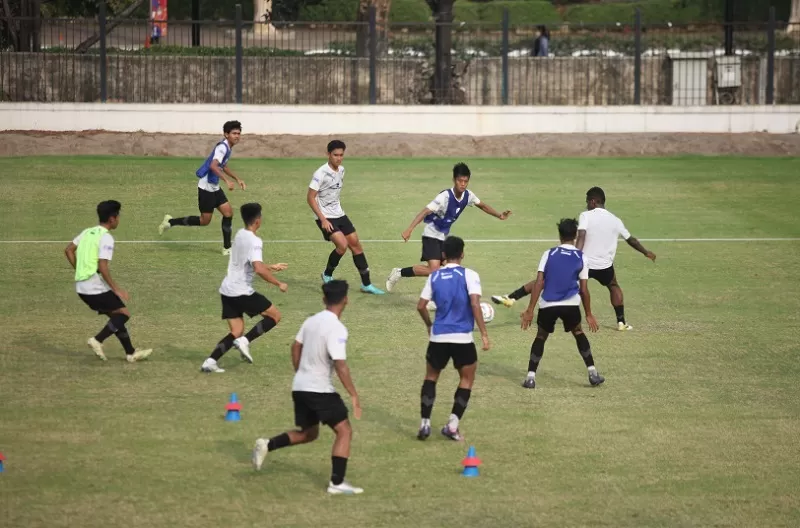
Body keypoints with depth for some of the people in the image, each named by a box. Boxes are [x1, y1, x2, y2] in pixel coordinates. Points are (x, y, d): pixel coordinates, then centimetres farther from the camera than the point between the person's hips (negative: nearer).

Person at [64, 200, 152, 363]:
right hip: (96, 287, -9)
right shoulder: (106, 238, -13)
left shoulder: (87, 232, 12)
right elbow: (103, 267, -20)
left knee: (115, 316, 16)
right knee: (123, 314, 0)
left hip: (81, 287, 9)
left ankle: (131, 353, 16)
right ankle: (97, 340, -13)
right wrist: (116, 289, -15)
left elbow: (69, 250, 16)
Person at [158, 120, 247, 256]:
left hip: (214, 187, 9)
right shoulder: (222, 147, -21)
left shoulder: (228, 147, 10)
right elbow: (213, 166, -37)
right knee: (205, 220, -1)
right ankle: (171, 222, 15)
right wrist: (227, 181, -44)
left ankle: (227, 248, 5)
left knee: (228, 212, 0)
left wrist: (237, 179, 26)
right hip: (206, 187, -9)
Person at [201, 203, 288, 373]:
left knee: (237, 332, 10)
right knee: (275, 315, 5)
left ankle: (210, 361, -5)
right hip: (242, 292, -8)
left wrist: (271, 267, 37)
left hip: (227, 290, 8)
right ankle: (245, 341, -9)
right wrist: (279, 284, -17)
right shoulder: (254, 241, -16)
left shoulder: (240, 235, 13)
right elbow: (259, 269, -28)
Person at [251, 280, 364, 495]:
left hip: (300, 387, 8)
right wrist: (354, 396, -17)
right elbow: (340, 366, -23)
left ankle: (267, 445, 8)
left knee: (308, 433, 23)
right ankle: (337, 483, -4)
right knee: (344, 431, 1)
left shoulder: (311, 321, 6)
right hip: (320, 390, -8)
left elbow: (296, 347, 18)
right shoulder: (336, 329, -18)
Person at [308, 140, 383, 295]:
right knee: (342, 245, -22)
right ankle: (327, 275, 3)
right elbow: (310, 197, -18)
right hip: (326, 217, -8)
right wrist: (323, 219, -21)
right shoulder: (321, 174, -18)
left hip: (339, 214, 8)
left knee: (356, 244, 5)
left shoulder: (341, 170, 5)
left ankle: (366, 284, 12)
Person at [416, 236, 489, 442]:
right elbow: (475, 304, -15)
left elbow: (421, 306, 7)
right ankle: (452, 425, 6)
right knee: (467, 379, 15)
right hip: (462, 338, -3)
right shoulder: (469, 275, -4)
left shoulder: (435, 276, 6)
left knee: (431, 376, 21)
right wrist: (484, 334, -12)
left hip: (438, 336, 3)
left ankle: (425, 423, 10)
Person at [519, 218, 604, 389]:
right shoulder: (581, 257, 3)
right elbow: (583, 290, 3)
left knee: (541, 337, 18)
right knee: (578, 333, 24)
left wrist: (530, 310, -2)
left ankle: (530, 377, 7)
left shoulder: (548, 254, 3)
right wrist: (588, 314, 13)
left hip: (548, 305, 0)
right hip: (571, 305, 0)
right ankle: (593, 373, 20)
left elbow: (539, 283, -3)